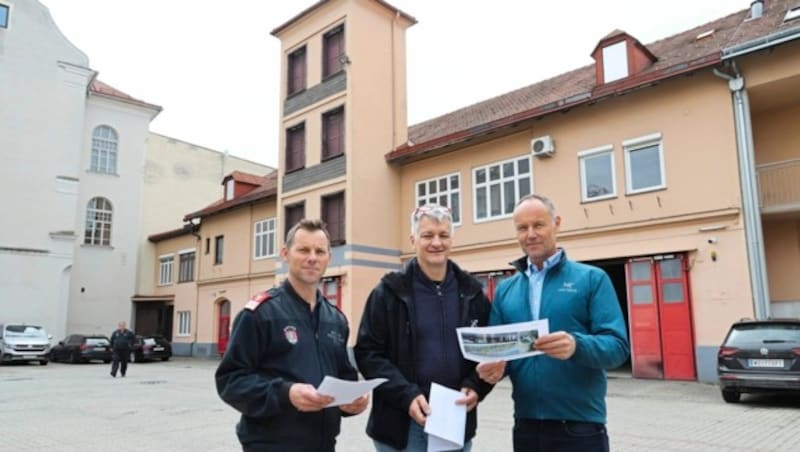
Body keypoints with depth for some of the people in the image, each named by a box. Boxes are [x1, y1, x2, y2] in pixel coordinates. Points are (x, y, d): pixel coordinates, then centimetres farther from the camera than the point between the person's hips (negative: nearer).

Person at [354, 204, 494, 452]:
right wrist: (406, 396, -18)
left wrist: (476, 387, -8)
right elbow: (368, 352, -7)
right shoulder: (389, 292, -4)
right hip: (403, 422, -3)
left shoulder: (472, 292, 5)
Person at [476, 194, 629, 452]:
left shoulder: (592, 279, -2)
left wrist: (577, 346, -29)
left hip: (580, 426, -3)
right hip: (525, 426, 4)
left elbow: (618, 346, -10)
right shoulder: (505, 289, 8)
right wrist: (493, 366, -13)